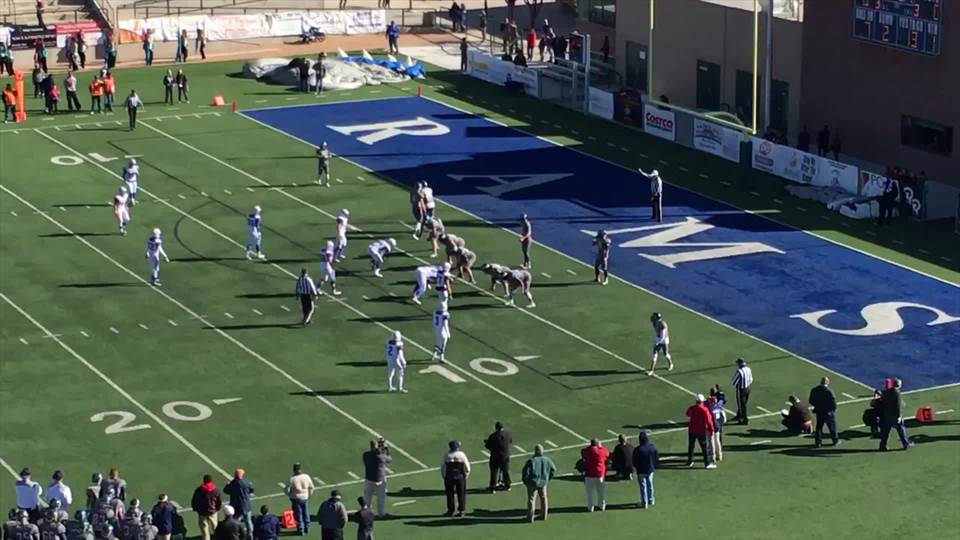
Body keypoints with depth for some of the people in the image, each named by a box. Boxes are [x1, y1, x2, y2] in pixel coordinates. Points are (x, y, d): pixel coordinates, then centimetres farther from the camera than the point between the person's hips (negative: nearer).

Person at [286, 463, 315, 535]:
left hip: (296, 499, -3)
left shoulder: (292, 479, -21)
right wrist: (309, 495, 16)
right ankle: (307, 528, 30)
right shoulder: (307, 477, -10)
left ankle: (301, 530, 15)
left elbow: (287, 490, -15)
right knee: (306, 513, 20)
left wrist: (290, 495, 4)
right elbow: (312, 487, 1)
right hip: (305, 498, 3)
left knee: (298, 514, 9)